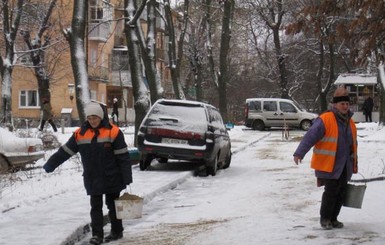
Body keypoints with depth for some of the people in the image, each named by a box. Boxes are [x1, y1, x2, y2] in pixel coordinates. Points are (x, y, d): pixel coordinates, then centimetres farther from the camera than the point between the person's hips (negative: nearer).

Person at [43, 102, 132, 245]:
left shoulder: (113, 132, -10)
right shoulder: (80, 133, 1)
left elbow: (123, 157, -9)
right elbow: (65, 152, 6)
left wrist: (127, 178, -10)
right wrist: (50, 165, 3)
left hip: (111, 178, -3)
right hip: (92, 179, 3)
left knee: (113, 205, 10)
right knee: (96, 207, 3)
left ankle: (117, 231, 23)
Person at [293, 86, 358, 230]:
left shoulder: (350, 123, 13)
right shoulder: (325, 120, -11)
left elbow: (353, 145, 23)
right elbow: (310, 137, -19)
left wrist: (354, 165, 25)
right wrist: (299, 153, -30)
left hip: (345, 167, 7)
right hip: (328, 165, -7)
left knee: (341, 192, 7)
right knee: (331, 191, -8)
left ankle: (333, 218, 22)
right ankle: (325, 218, 10)